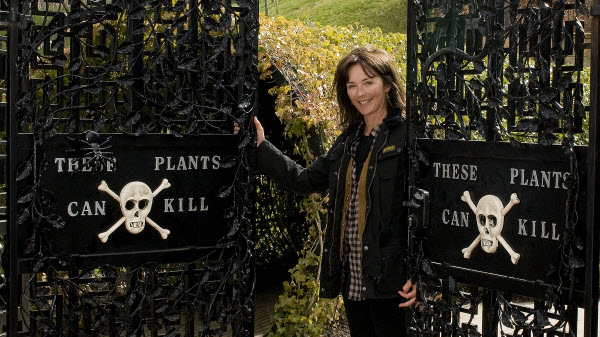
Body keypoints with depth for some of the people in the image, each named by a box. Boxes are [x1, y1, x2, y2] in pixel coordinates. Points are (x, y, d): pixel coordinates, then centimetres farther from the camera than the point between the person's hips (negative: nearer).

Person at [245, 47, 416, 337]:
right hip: (351, 278, 7)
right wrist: (261, 147, 15)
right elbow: (305, 180, 20)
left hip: (389, 278, -7)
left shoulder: (406, 136, -9)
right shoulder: (348, 141, 15)